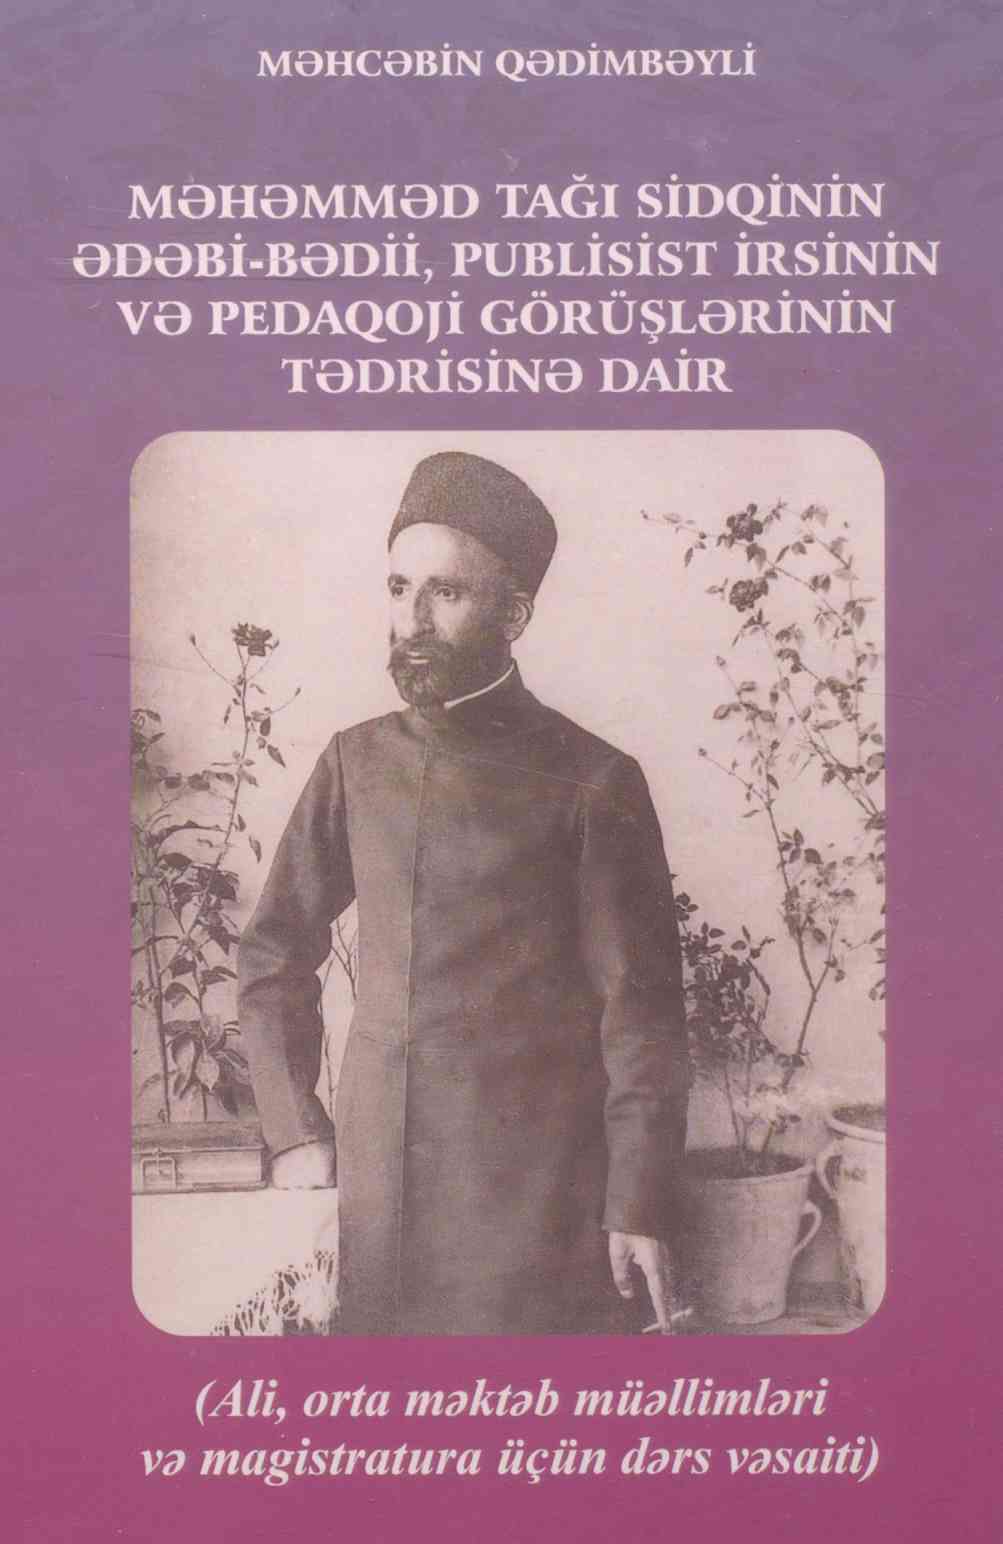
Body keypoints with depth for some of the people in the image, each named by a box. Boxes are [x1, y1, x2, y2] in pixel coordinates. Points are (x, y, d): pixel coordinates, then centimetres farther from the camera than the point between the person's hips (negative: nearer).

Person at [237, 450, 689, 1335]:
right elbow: (275, 955, 16)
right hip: (377, 1187, 4)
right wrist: (293, 1131, 9)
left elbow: (640, 1007, -5)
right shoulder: (358, 763, 8)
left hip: (537, 1192, -3)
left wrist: (638, 1205, -9)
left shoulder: (591, 781, -4)